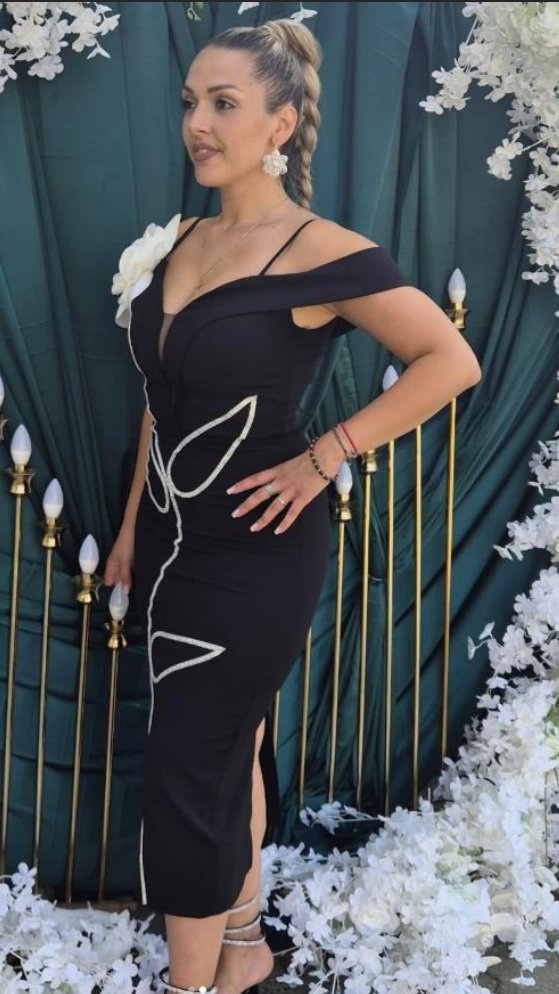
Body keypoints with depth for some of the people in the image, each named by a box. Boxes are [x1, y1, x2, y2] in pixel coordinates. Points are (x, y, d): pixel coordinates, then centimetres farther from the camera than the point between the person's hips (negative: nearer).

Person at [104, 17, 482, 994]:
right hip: (177, 539, 7)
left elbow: (451, 360, -16)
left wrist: (321, 459, -16)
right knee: (228, 751, 17)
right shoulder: (187, 239, 6)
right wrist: (133, 525, 16)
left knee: (186, 777, -1)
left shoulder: (323, 254, -16)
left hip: (257, 554, -7)